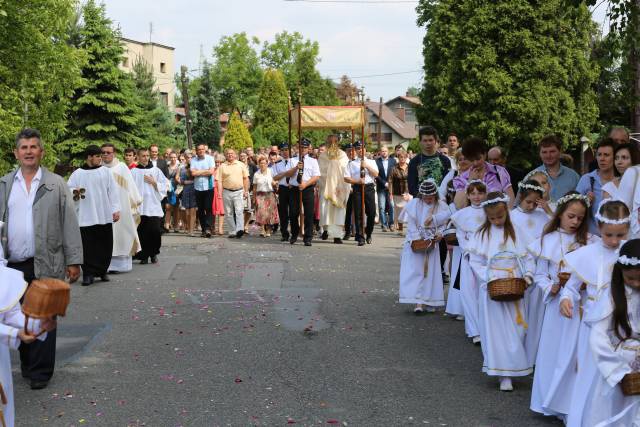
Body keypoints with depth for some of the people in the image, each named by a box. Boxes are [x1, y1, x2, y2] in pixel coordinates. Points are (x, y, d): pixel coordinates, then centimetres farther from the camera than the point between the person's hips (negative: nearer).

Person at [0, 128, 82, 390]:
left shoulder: (56, 184, 1)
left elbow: (70, 224, -1)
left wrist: (74, 261, -6)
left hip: (45, 264, -2)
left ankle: (40, 371, 12)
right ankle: (27, 364, 25)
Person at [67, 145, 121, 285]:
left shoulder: (105, 171, 7)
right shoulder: (78, 174, 4)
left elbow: (112, 191, 5)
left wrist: (116, 209, -2)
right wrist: (75, 192, -19)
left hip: (104, 216, 1)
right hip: (85, 217, -1)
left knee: (105, 245, 6)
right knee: (87, 246, -3)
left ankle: (102, 271, 20)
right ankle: (88, 273, 2)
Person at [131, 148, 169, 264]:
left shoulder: (156, 170, 9)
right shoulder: (134, 172, 5)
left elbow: (165, 185, 9)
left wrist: (154, 182, -4)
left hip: (154, 206, 1)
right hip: (139, 207, 0)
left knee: (155, 231, -6)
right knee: (142, 233, -1)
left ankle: (154, 254, 13)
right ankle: (144, 256, 9)